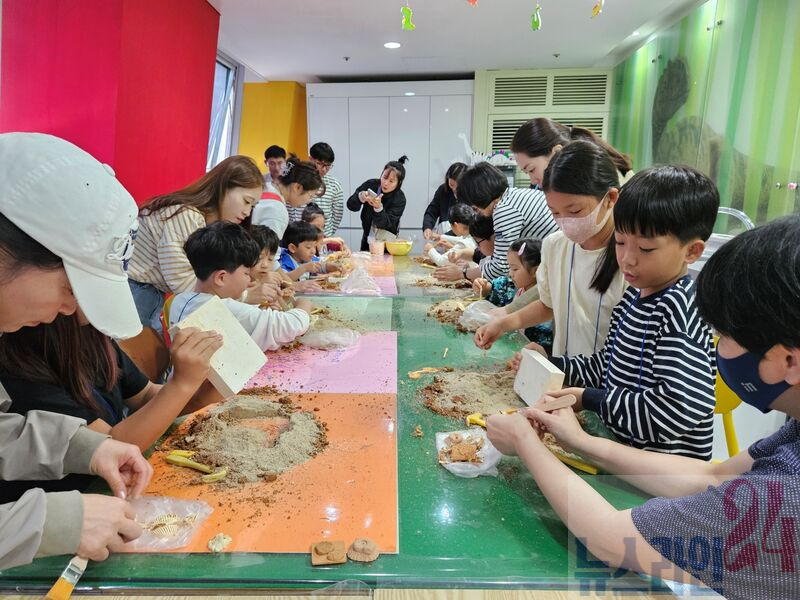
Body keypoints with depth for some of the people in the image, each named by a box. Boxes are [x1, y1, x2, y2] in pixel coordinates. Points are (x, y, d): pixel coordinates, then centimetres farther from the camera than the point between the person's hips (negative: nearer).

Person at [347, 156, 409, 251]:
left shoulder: (400, 199, -18)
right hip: (368, 237, 3)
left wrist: (379, 207, -42)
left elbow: (386, 224, -24)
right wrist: (360, 197, -31)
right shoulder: (370, 185, -9)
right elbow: (351, 205, -10)